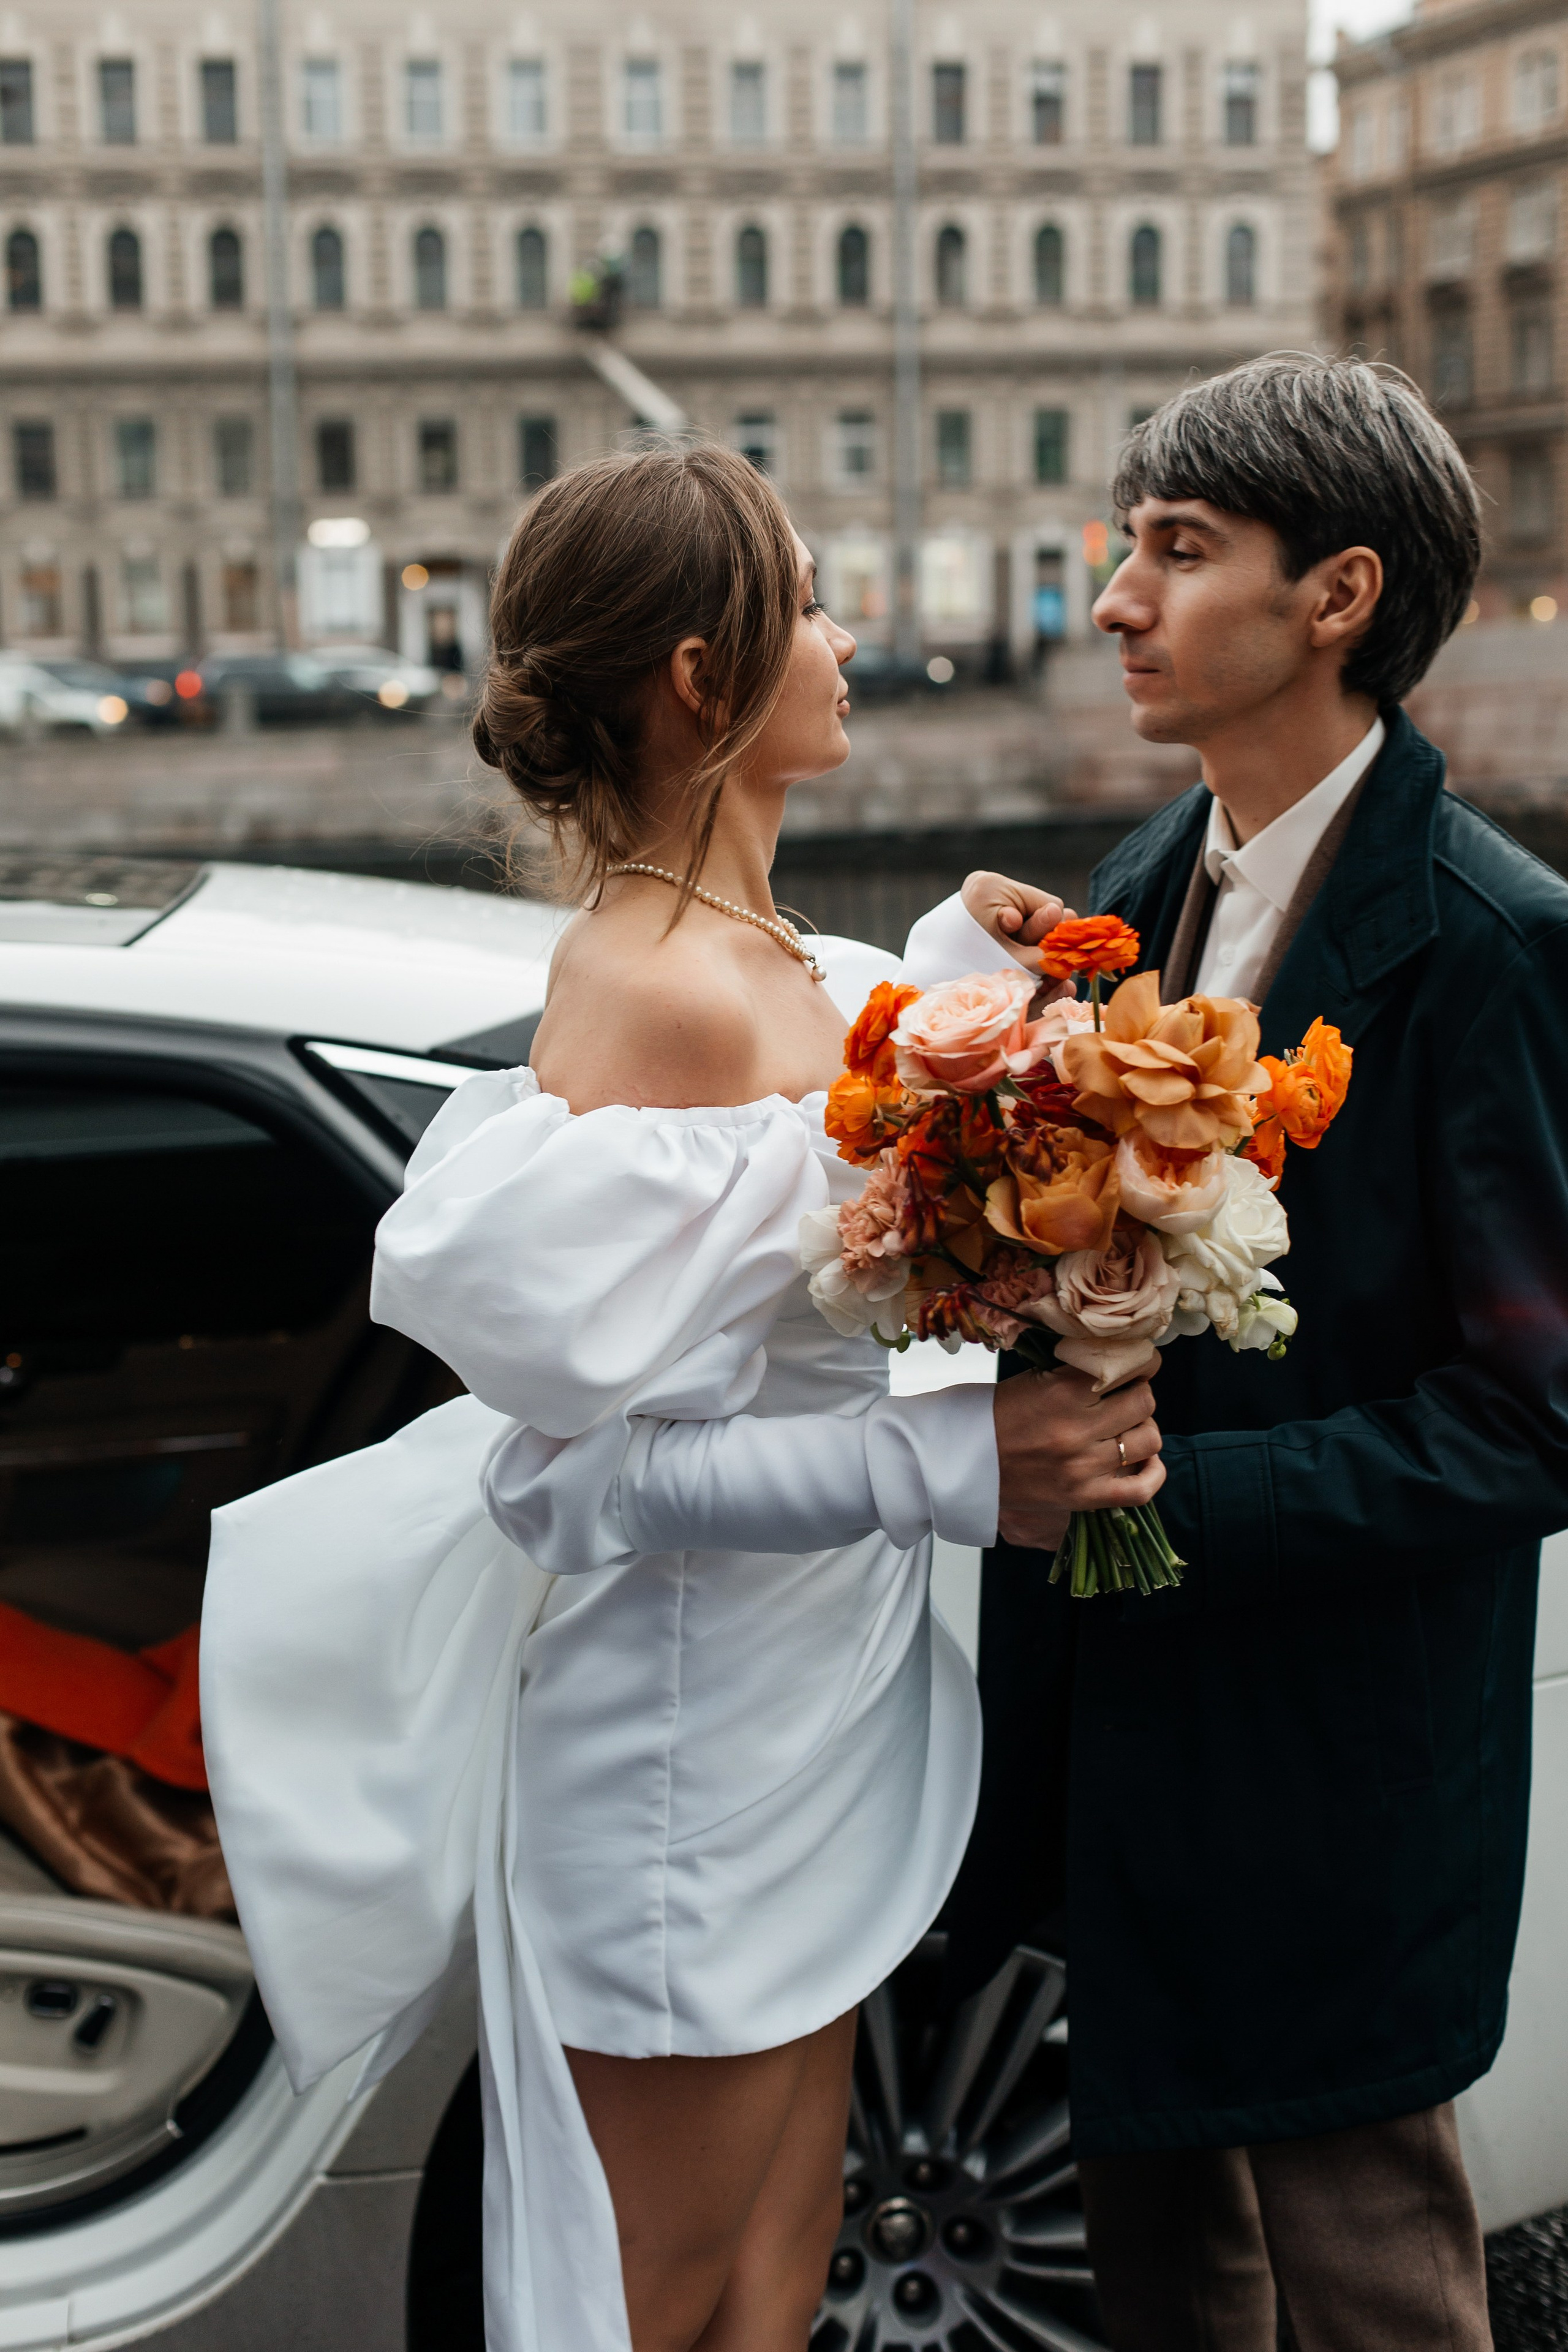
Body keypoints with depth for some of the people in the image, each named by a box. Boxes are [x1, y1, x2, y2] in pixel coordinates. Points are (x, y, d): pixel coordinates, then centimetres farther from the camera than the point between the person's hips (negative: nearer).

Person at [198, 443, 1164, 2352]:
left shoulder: (769, 960, 5)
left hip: (813, 1718, 9)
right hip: (688, 1761, -9)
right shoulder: (650, 995, -24)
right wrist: (953, 1464, -27)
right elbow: (574, 1468, -25)